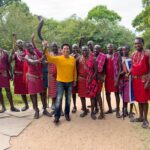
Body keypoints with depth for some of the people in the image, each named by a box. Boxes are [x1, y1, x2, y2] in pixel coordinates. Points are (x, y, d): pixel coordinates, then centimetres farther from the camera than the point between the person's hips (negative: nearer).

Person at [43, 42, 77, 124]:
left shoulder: (73, 59, 1)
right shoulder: (58, 58, -8)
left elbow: (74, 70, 9)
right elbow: (49, 58, -23)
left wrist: (75, 80, 12)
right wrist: (45, 48, -36)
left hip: (70, 82, 3)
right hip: (60, 82, -3)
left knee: (68, 99, 13)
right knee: (59, 99, -2)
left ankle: (67, 114, 29)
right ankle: (57, 116, 7)